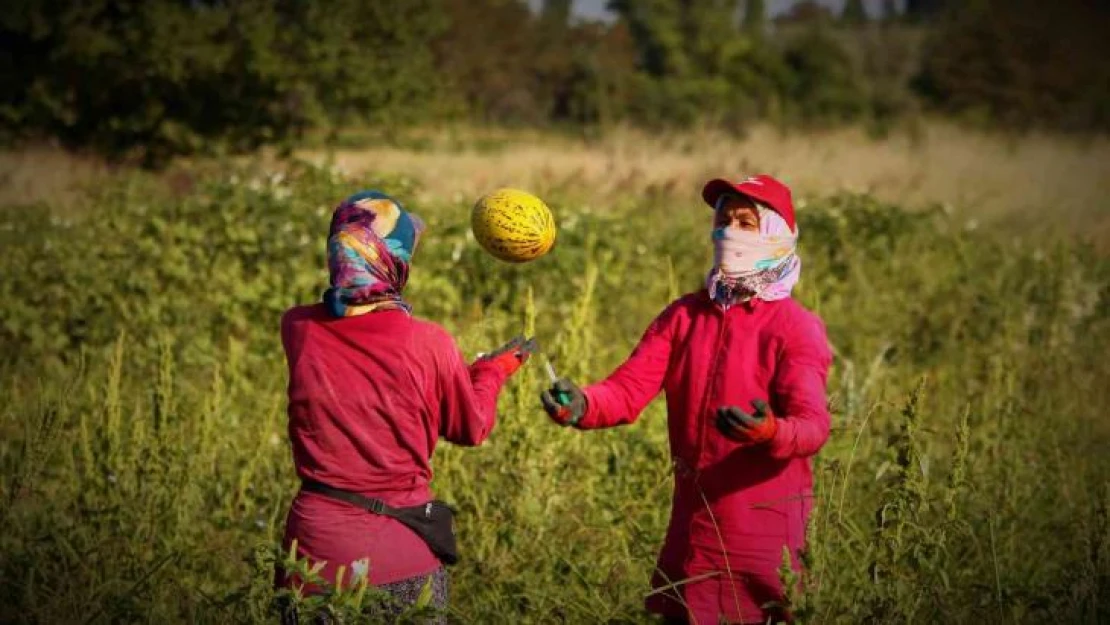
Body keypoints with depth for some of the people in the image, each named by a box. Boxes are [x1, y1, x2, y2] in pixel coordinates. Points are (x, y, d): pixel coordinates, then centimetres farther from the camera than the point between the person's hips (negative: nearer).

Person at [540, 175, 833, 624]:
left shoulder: (797, 328, -7)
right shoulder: (684, 316, 8)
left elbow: (813, 426, -19)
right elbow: (629, 390, -4)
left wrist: (770, 432, -42)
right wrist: (582, 405, -25)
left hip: (765, 531, -5)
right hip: (691, 529, 5)